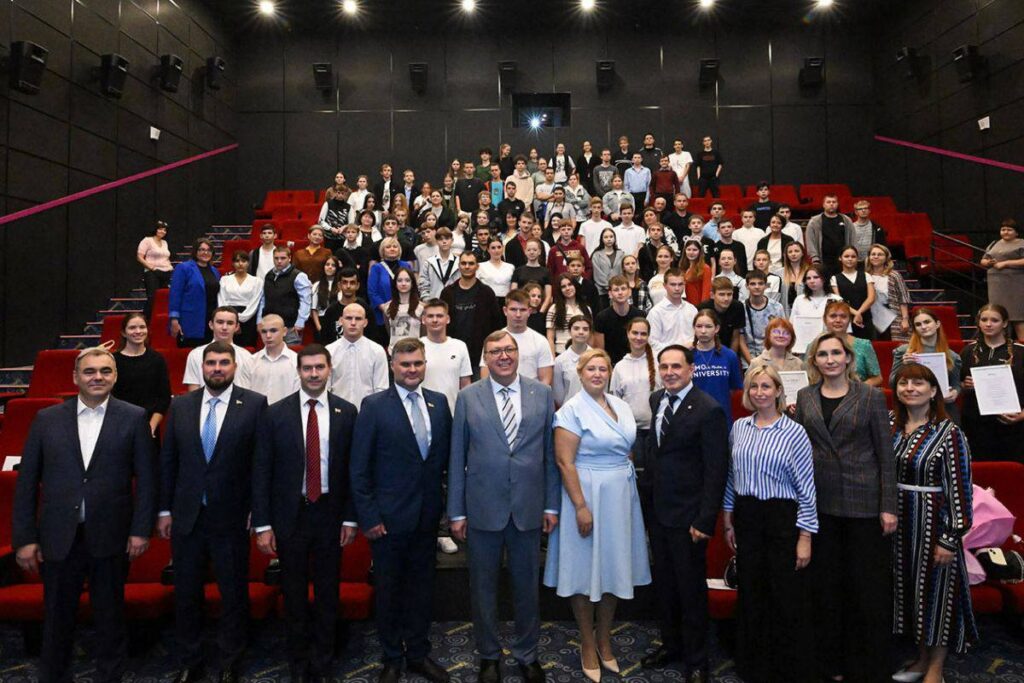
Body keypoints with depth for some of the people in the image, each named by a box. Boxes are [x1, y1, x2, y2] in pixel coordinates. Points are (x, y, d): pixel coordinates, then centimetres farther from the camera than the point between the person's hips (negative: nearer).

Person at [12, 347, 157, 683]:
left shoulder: (134, 418, -2)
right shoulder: (47, 419, 3)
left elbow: (146, 478, -2)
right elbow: (26, 482, 3)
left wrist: (141, 530, -7)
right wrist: (24, 538, -1)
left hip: (110, 537, -1)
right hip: (58, 538, 1)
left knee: (109, 616, 13)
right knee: (57, 618, 15)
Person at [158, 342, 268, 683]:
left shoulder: (255, 404, -7)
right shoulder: (180, 405, 4)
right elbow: (167, 460, 7)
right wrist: (165, 510, 6)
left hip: (232, 517, -3)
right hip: (186, 517, 3)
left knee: (234, 594, 10)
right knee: (186, 593, 16)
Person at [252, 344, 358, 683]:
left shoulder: (346, 412, -4)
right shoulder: (275, 414, -5)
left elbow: (354, 468, -1)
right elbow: (261, 472, -4)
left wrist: (350, 517, -2)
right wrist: (262, 524, -7)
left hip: (330, 513, 0)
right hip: (290, 514, 0)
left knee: (328, 591, 13)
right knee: (294, 593, 14)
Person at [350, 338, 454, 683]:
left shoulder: (439, 402, 2)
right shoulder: (374, 406, -9)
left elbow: (448, 455, 6)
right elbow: (359, 467, -9)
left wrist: (449, 505, 1)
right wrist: (368, 517, -11)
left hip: (427, 515, 3)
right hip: (389, 516, -3)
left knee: (422, 586, 16)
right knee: (388, 589, 13)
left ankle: (418, 653, 35)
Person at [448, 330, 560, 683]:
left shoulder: (542, 394, 1)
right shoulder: (468, 397, -2)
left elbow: (550, 452, 3)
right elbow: (457, 458, 0)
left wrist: (552, 504, 1)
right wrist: (456, 511, -1)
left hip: (529, 507, 1)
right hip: (483, 507, 0)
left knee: (527, 585, 14)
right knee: (483, 585, 13)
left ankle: (527, 654, 36)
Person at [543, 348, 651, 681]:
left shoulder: (621, 405, 6)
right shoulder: (572, 410, -13)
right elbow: (565, 462, -16)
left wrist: (629, 484, 11)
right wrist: (581, 507, -19)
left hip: (621, 495, 6)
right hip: (588, 494, -6)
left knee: (613, 566, 14)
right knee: (586, 568, 6)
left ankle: (604, 639, 31)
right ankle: (587, 645, 23)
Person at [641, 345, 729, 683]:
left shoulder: (708, 410, -17)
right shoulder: (656, 399, 5)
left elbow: (716, 470, -17)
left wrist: (704, 521, -19)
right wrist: (649, 496, 11)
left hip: (688, 516, -6)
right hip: (658, 510, 7)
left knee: (691, 588, 9)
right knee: (664, 584, 19)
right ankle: (671, 644, 39)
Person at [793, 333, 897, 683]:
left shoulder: (871, 397, -3)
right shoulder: (805, 397, 6)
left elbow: (886, 454, -3)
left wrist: (889, 507, -8)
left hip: (864, 503, -3)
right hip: (820, 503, 3)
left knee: (867, 585, 5)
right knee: (825, 582, 11)